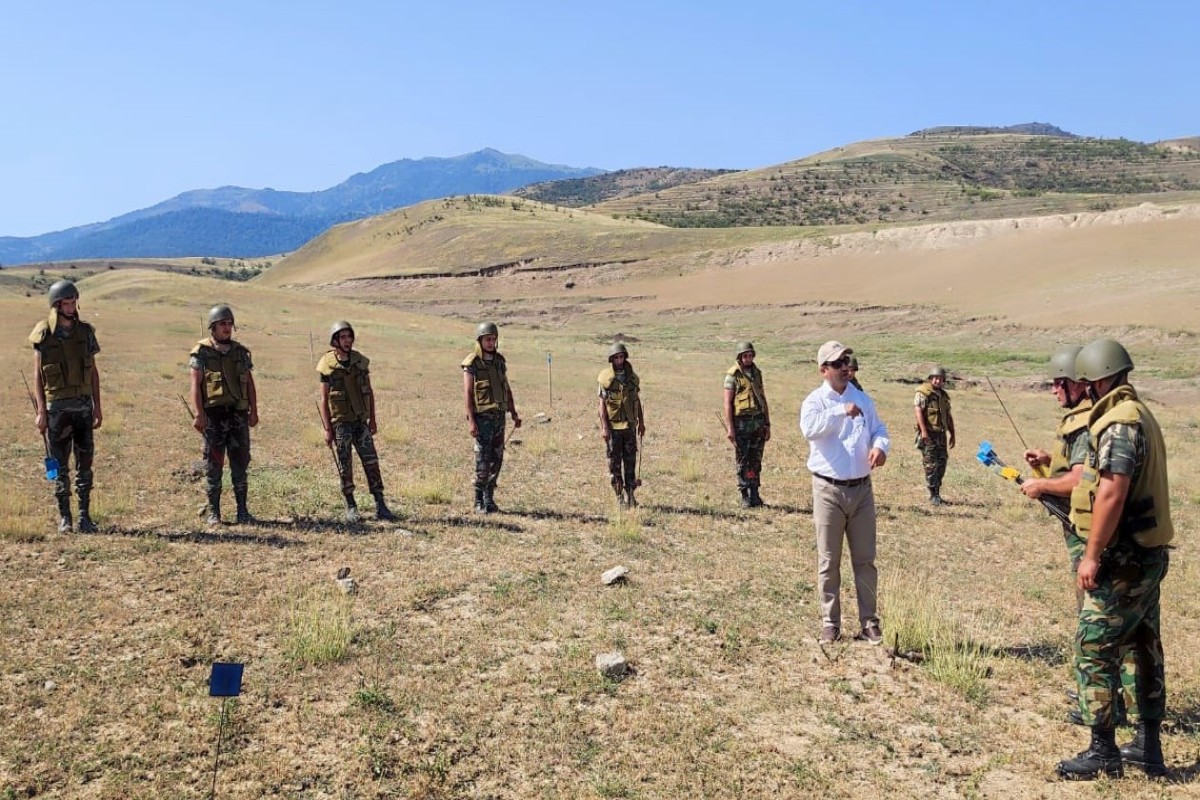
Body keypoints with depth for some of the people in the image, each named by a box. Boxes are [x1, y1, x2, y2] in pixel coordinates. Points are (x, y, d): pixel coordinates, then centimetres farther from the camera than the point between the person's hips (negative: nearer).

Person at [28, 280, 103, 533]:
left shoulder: (86, 331, 6)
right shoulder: (45, 334, -3)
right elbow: (37, 374, -3)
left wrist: (98, 406, 6)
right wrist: (40, 411, -8)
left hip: (84, 405, 3)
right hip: (57, 407, -2)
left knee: (85, 463, 3)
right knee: (60, 465, 4)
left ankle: (85, 516, 10)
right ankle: (64, 517, 13)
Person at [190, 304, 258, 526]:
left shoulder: (240, 352, 11)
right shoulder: (202, 352, -1)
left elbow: (249, 383, 12)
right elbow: (196, 385, -6)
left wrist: (254, 411, 5)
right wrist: (199, 414, -14)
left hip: (238, 415, 3)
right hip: (213, 414, -3)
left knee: (240, 463, 6)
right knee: (213, 465, 2)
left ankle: (242, 511, 13)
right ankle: (213, 512, 10)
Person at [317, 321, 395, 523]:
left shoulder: (361, 361, 4)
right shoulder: (327, 366, -5)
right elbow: (323, 399, -4)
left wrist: (372, 419, 8)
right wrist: (327, 429, -9)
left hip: (361, 421, 3)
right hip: (341, 422, -3)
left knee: (371, 461, -1)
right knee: (345, 466, 3)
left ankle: (380, 506, 2)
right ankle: (351, 507, 14)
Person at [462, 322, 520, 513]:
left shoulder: (499, 361, 10)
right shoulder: (471, 363, -9)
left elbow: (507, 389, 15)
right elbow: (467, 393, -13)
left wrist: (514, 413, 9)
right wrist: (471, 421, -20)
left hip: (499, 416, 6)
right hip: (482, 417, -6)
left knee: (496, 459, 7)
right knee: (483, 460, -6)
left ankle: (489, 499, 16)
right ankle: (479, 502, 3)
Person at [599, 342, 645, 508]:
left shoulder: (632, 377, 6)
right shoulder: (606, 378, -6)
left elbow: (637, 401, 13)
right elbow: (602, 403, -7)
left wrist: (641, 423, 11)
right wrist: (604, 427, -13)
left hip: (629, 426, 3)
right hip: (613, 426, -3)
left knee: (630, 462, 5)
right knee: (614, 463, 2)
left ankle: (630, 494, 12)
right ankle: (620, 497, 10)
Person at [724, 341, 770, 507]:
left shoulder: (757, 373, 12)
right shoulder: (733, 374, -5)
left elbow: (763, 400, 16)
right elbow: (727, 403, -9)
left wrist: (767, 425, 12)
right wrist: (729, 428, -15)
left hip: (758, 422, 5)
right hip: (741, 423, -5)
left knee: (756, 461, 8)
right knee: (743, 461, 1)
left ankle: (755, 495, 16)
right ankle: (745, 496, 7)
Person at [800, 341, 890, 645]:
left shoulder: (863, 399, 10)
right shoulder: (815, 401, -6)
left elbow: (879, 430, 11)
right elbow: (809, 428, -26)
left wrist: (880, 446, -11)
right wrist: (842, 411, -33)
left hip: (862, 488, 4)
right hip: (829, 490, -4)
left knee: (865, 560, 9)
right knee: (829, 562, 5)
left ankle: (870, 623, 19)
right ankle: (830, 624, 15)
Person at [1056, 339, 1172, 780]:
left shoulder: (1118, 423, -19)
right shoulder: (1141, 414, 13)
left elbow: (1112, 492, -26)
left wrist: (1092, 555, -22)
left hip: (1123, 560, -10)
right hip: (1149, 555, 10)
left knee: (1094, 649, -3)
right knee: (1145, 648, 16)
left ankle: (1103, 752, 4)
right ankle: (1148, 747, 26)